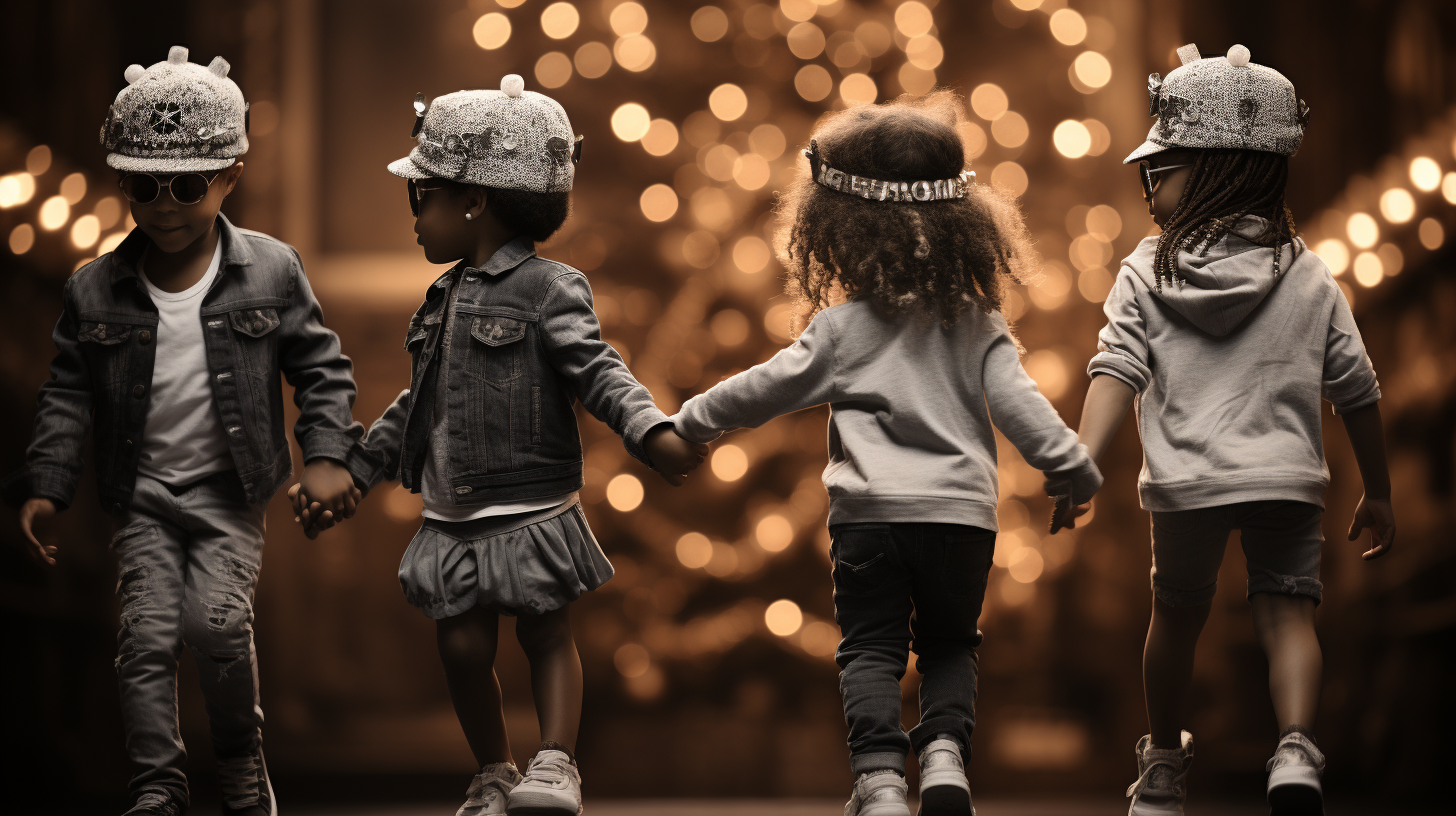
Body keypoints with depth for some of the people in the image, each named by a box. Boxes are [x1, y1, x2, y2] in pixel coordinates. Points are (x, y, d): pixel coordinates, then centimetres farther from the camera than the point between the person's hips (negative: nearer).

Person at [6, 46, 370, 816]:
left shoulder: (270, 271, -5)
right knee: (147, 631, -8)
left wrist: (327, 454, -10)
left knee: (219, 619, -17)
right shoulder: (95, 290, -2)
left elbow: (320, 367, 1)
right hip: (143, 492, 2)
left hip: (229, 490, -2)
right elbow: (69, 394, 6)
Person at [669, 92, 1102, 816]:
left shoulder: (843, 328, -1)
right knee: (950, 645, 18)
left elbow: (764, 389, 3)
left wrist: (689, 424, 14)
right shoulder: (976, 323, 2)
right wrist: (1073, 469, 3)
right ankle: (944, 751, -4)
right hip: (962, 512, 2)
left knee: (871, 649, 7)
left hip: (870, 512, -2)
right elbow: (1017, 403, -4)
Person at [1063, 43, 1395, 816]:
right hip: (1286, 474, 0)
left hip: (1185, 482, 0)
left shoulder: (1146, 274, -1)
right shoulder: (1309, 278, 5)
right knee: (1287, 612, -1)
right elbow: (1356, 390, 7)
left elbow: (1116, 371, -14)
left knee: (1176, 615, 18)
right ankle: (1295, 749, -26)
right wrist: (1377, 492, 16)